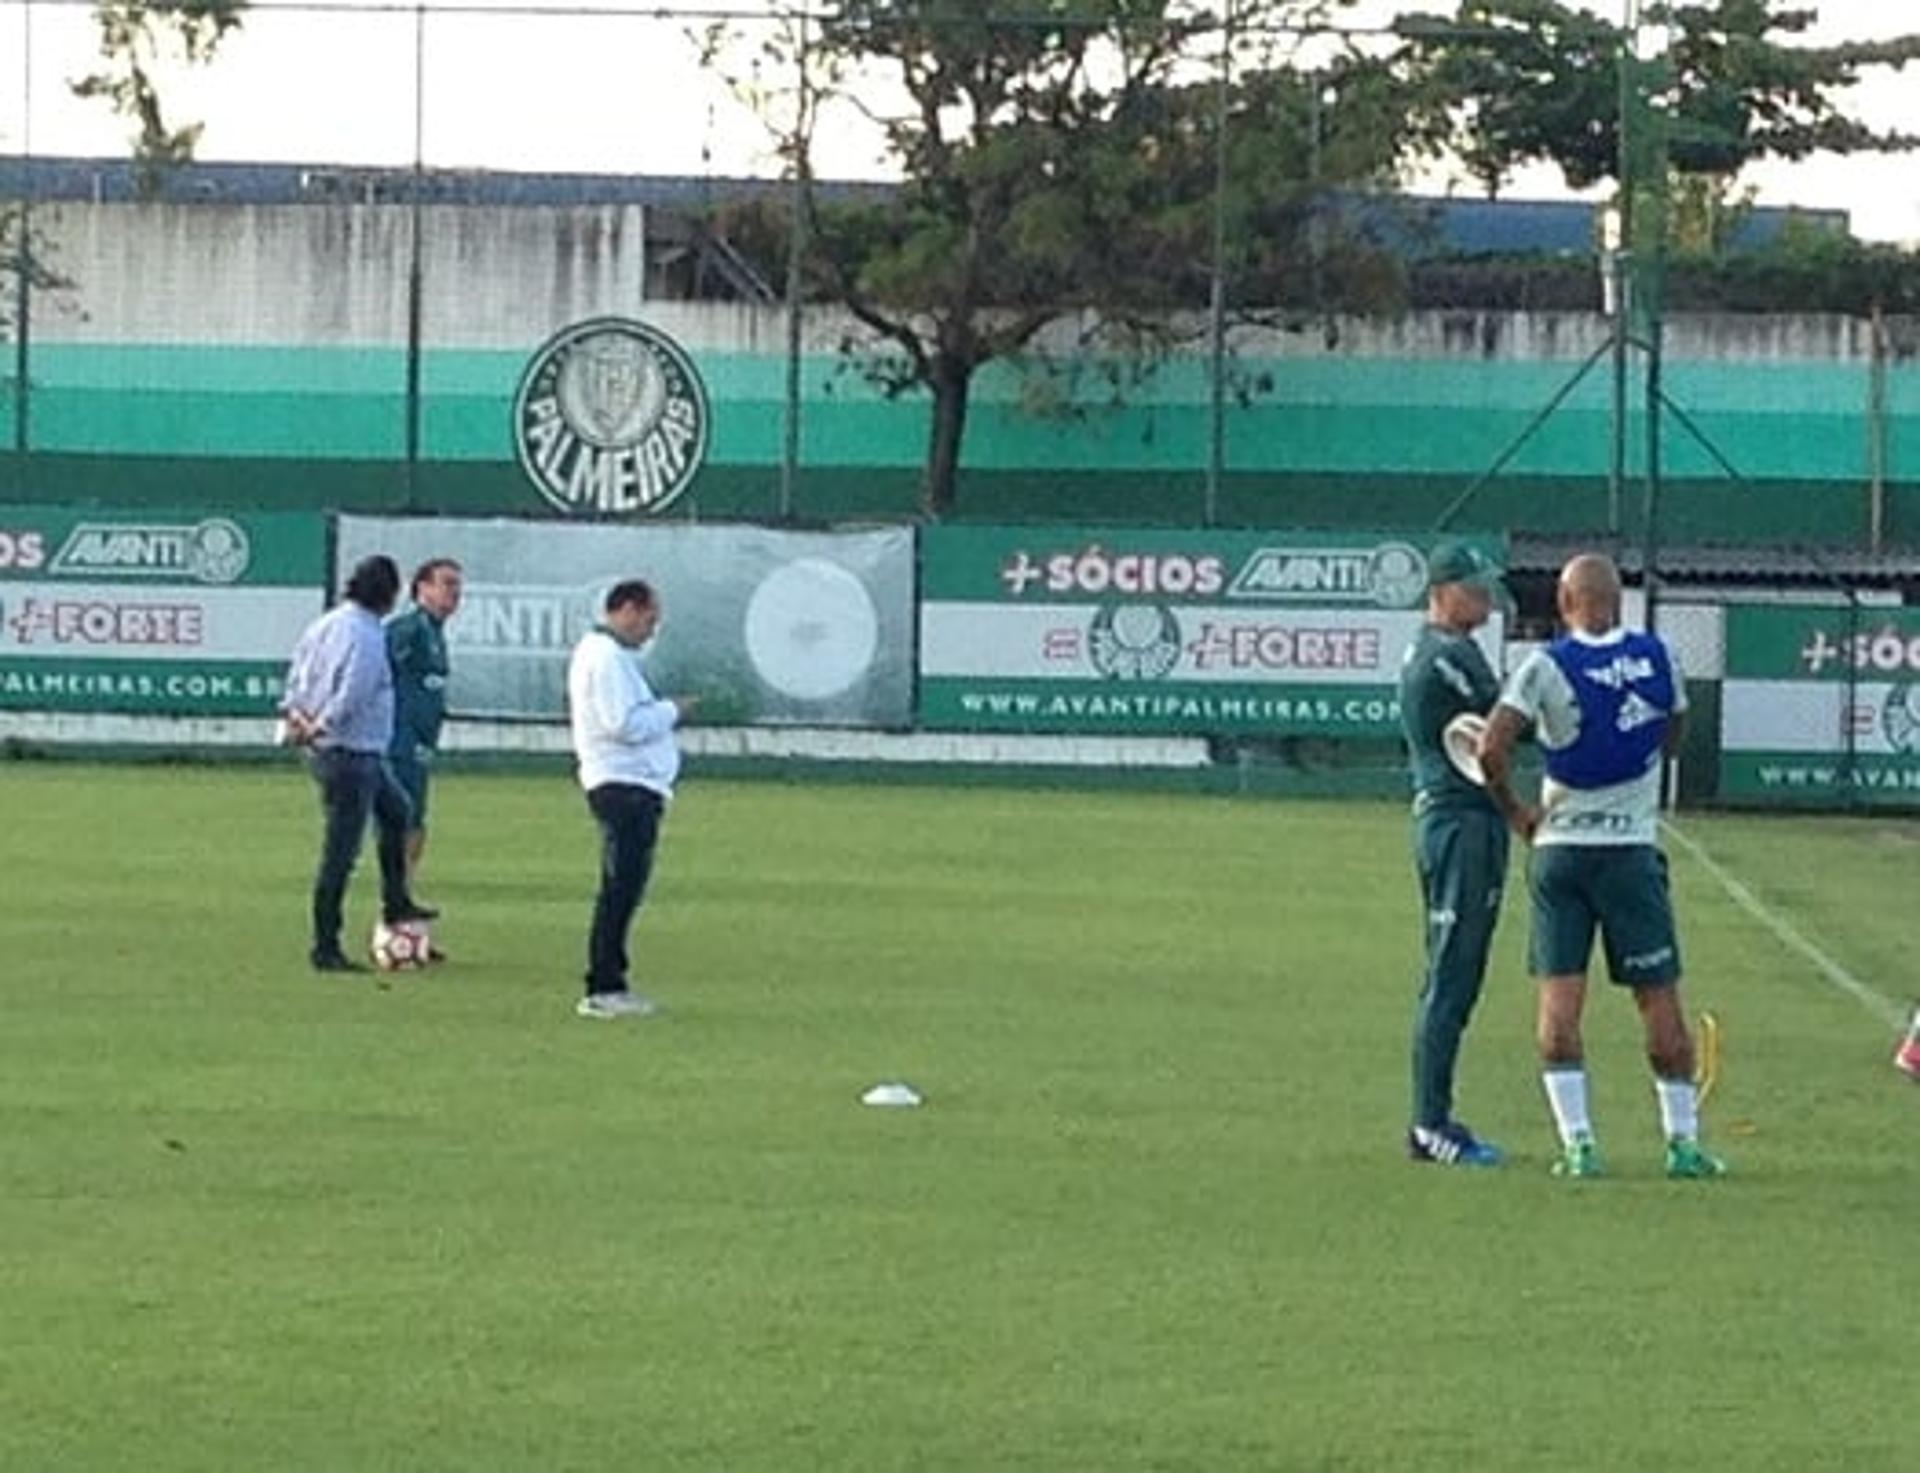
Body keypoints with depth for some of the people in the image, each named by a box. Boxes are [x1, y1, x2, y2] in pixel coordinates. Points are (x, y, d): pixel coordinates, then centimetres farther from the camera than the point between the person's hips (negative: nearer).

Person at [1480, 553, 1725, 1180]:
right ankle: (1683, 1140, 9)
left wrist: (1514, 810, -2)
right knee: (1659, 999, 7)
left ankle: (1577, 1142, -5)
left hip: (1559, 846, -1)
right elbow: (1673, 737, 15)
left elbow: (1492, 750, -16)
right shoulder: (1655, 658, -1)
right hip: (1632, 846, 1)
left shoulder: (1547, 666, -8)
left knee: (1559, 999, 1)